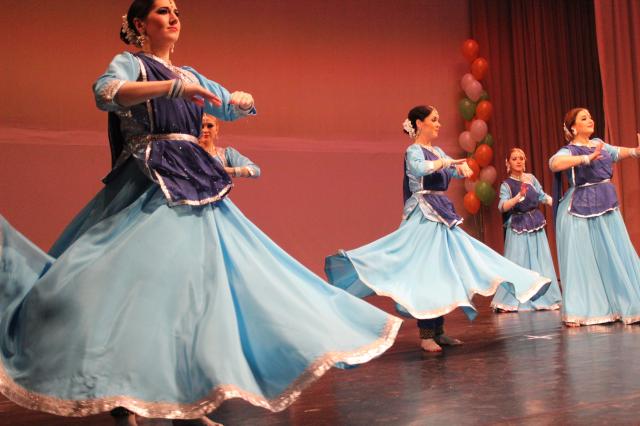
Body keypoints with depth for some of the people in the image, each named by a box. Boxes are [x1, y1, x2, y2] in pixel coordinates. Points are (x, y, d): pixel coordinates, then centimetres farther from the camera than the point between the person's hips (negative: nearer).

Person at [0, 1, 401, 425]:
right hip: (148, 187, -7)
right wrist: (174, 87, -28)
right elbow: (106, 93, -19)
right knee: (138, 278, -13)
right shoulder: (128, 64, 3)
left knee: (202, 277, 2)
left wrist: (243, 99, 4)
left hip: (194, 184, 7)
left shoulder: (190, 74, 22)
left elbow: (232, 107, 28)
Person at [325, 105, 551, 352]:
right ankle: (425, 335, -7)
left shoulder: (437, 151, 17)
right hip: (425, 218, -8)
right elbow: (419, 168, -29)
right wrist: (445, 162, -18)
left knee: (442, 272, 7)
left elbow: (455, 170, 17)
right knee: (425, 271, -10)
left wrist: (462, 167, -4)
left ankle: (438, 332, 12)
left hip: (442, 217, 9)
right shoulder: (413, 151, -7)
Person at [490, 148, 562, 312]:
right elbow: (502, 206, -21)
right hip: (518, 226, -4)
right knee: (517, 263, -7)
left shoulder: (531, 178, 6)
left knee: (539, 261, 8)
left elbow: (543, 196, 15)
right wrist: (517, 198, -37)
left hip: (536, 223, 5)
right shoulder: (506, 185, -7)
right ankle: (508, 301, -2)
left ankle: (542, 298, 18)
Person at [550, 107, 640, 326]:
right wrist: (587, 158, -35)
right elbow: (554, 163, -28)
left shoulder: (599, 144, 13)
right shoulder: (569, 150, -8)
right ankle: (578, 312, 1)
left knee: (615, 257, 6)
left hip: (607, 206, 7)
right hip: (580, 209, -6)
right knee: (582, 261, -4)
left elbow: (616, 152, 30)